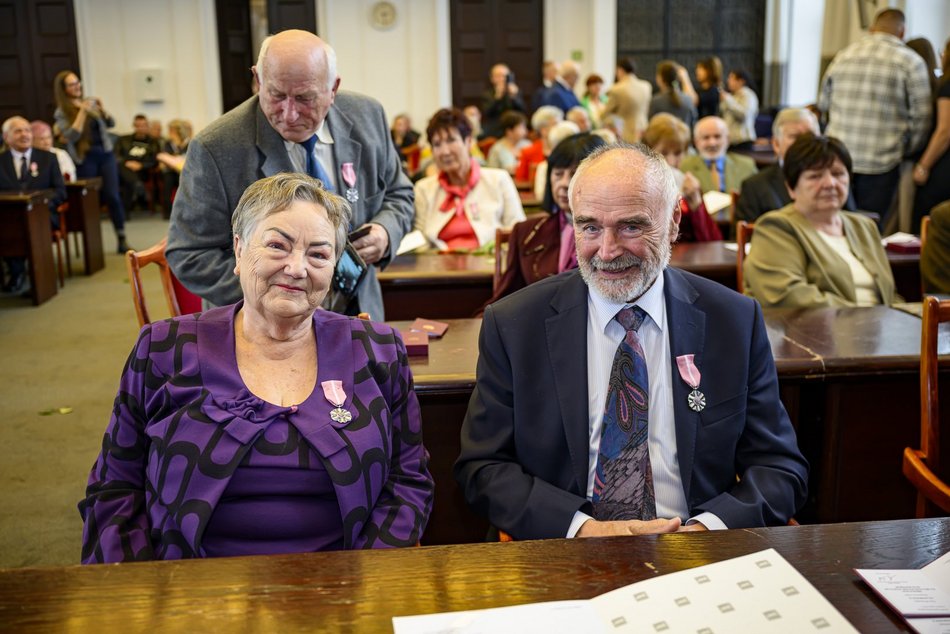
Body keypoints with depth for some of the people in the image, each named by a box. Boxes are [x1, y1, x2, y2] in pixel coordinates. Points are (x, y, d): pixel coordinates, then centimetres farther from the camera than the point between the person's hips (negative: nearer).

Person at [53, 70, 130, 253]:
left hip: (105, 153, 2)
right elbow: (71, 135, -14)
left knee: (112, 196, -4)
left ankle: (121, 239, 0)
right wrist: (82, 112, -15)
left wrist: (101, 109, -9)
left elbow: (111, 124, 9)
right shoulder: (61, 113, -1)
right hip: (85, 159, -2)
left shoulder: (91, 101, 9)